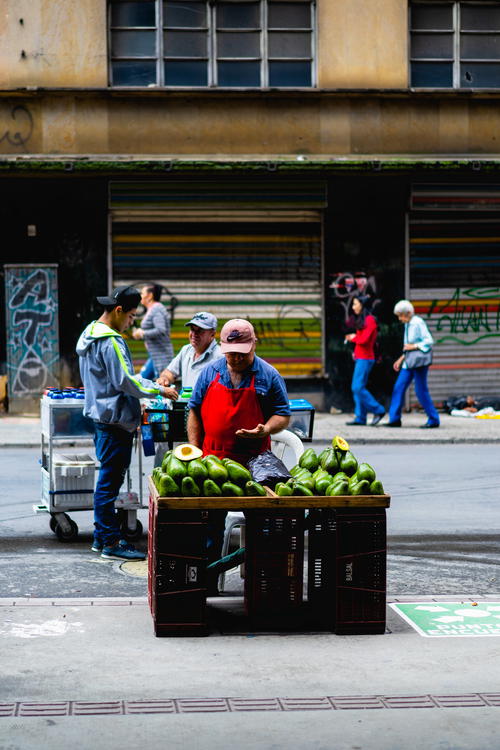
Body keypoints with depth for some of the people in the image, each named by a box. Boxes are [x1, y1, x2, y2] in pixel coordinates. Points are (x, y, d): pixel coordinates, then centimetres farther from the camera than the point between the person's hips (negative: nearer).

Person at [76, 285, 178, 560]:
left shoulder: (91, 334, 15)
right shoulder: (110, 341, -18)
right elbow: (125, 381, -21)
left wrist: (132, 407, 23)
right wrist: (160, 390, -11)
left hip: (101, 415, 11)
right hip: (115, 420, -11)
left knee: (107, 479, 16)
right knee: (110, 480, -6)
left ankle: (102, 536, 23)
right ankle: (111, 543, -2)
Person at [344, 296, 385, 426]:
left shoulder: (369, 320, -12)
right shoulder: (361, 320, 18)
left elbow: (364, 339, -19)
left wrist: (353, 338, -2)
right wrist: (356, 352, 4)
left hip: (365, 358, -10)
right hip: (360, 358, 10)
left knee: (358, 387, -12)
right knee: (356, 388, 7)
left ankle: (378, 410, -5)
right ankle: (360, 418, 8)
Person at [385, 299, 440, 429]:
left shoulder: (418, 323, -13)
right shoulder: (407, 325, 14)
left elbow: (429, 341, -17)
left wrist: (414, 346, -19)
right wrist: (401, 358, 22)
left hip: (419, 362, -9)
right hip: (409, 362, 9)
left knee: (421, 391, -6)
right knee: (399, 387, 4)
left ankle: (433, 420, 4)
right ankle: (394, 419, 8)